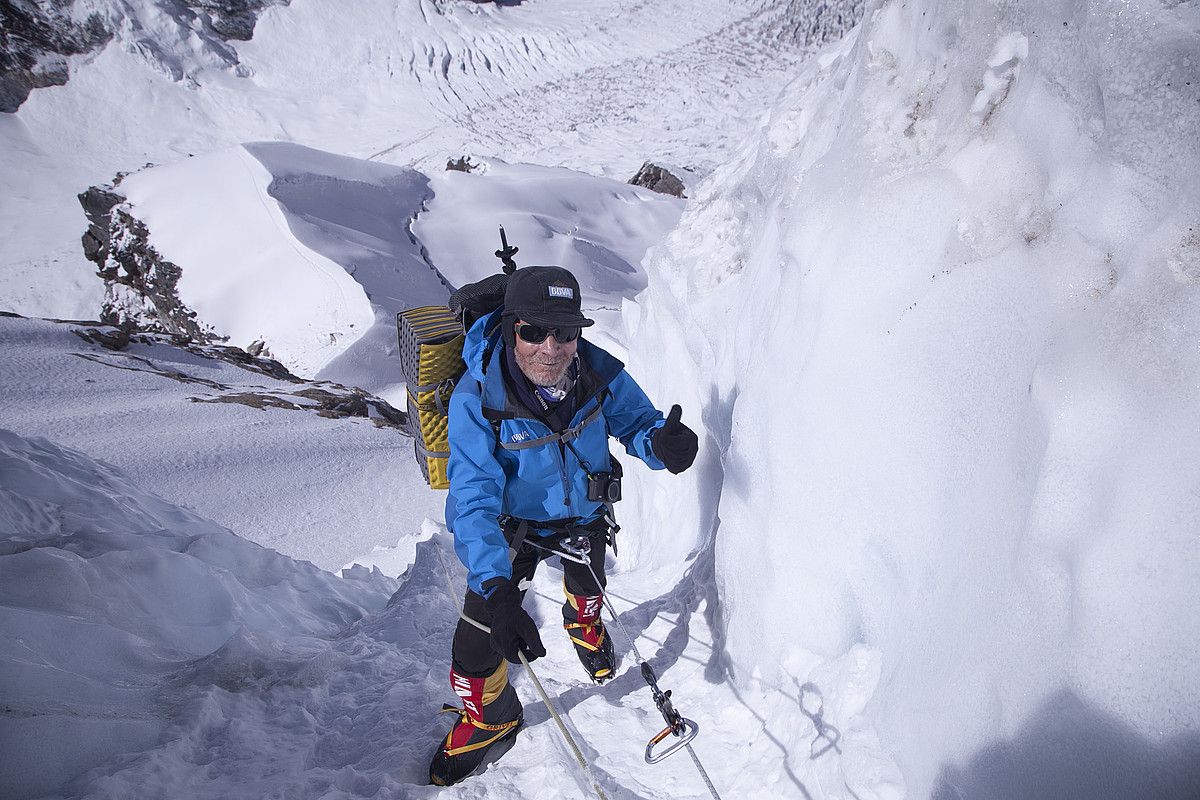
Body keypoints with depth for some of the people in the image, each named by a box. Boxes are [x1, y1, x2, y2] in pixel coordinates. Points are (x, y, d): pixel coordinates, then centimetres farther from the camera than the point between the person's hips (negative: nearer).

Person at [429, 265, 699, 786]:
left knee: (587, 590, 29)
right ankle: (488, 718, 24)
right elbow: (474, 498, -38)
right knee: (479, 637, -10)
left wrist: (659, 443, -41)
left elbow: (634, 420, -14)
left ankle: (585, 625, 69)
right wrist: (497, 590, -51)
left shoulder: (599, 373, -28)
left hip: (584, 512, 3)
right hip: (515, 521, -2)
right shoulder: (477, 396, -34)